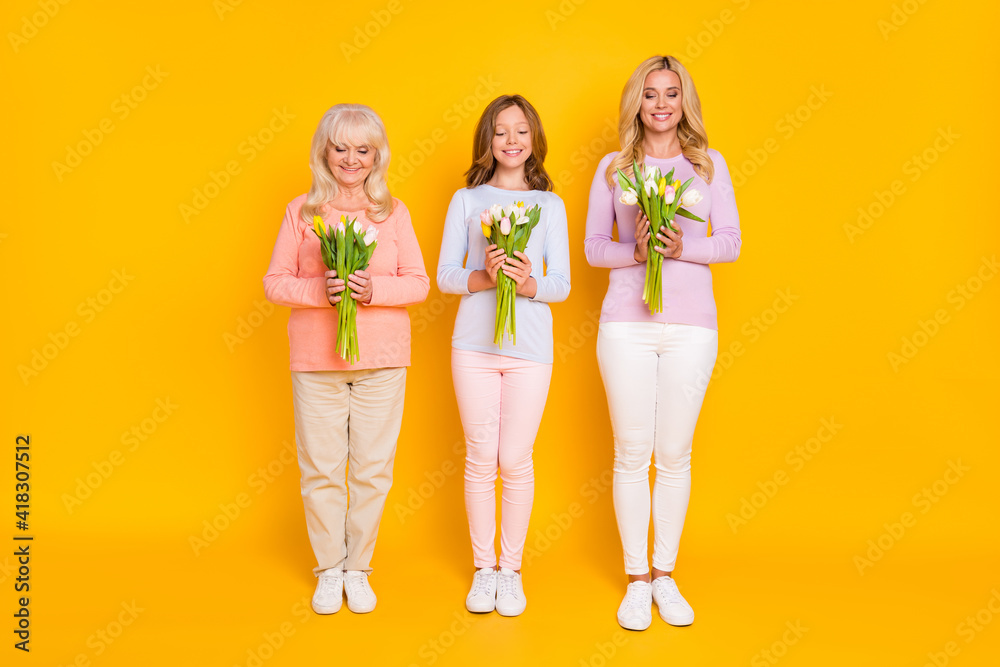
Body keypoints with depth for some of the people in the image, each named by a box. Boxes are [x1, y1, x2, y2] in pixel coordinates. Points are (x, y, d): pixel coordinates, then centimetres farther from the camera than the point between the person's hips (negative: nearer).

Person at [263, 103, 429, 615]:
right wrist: (320, 291, -16)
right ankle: (329, 569, 22)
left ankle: (358, 568, 22)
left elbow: (419, 282, 3)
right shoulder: (301, 211, 4)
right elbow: (275, 282, 2)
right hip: (316, 360, 0)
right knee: (321, 468, 5)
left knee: (372, 468, 5)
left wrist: (374, 290, -15)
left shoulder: (394, 212, 5)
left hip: (382, 360, 1)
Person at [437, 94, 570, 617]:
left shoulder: (550, 205, 8)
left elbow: (562, 284, 4)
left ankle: (511, 569, 18)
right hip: (474, 344, 0)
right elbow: (445, 276, 4)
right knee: (480, 459, 5)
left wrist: (527, 282, -17)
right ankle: (483, 568, 19)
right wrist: (485, 277, -15)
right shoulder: (466, 200, 8)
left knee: (515, 460, 2)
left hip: (530, 347, 0)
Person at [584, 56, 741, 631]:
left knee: (675, 454, 6)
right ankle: (636, 579, 17)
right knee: (633, 453, 4)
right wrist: (635, 251, -15)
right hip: (627, 323, 0)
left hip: (691, 325, 0)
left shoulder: (709, 164, 8)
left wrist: (683, 248, -15)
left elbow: (731, 243, 3)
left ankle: (665, 575, 21)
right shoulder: (613, 167, 7)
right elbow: (593, 247, 5)